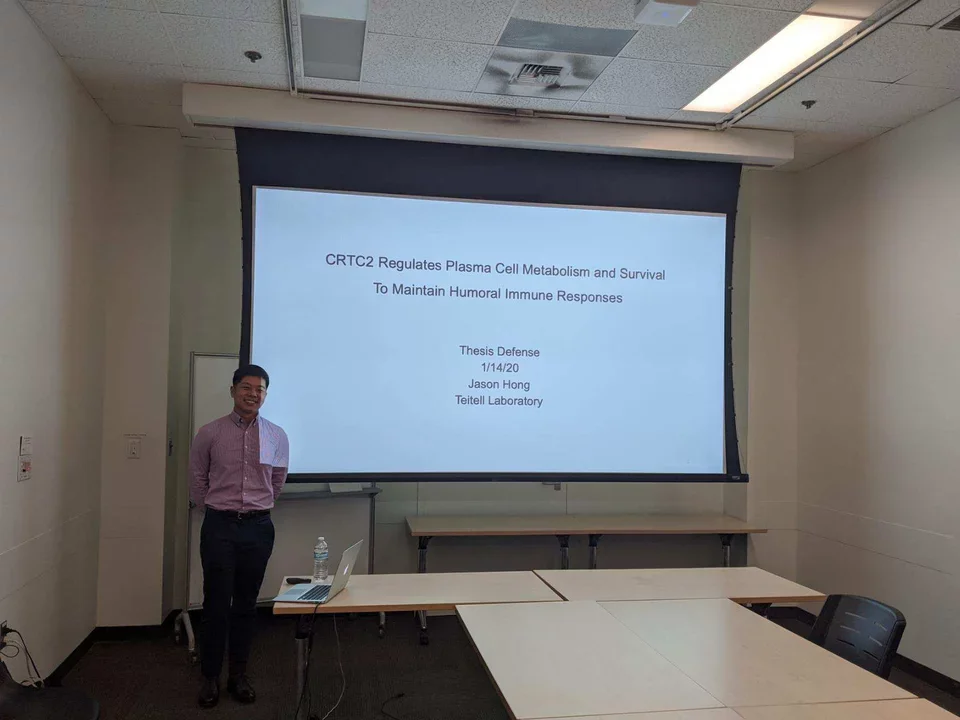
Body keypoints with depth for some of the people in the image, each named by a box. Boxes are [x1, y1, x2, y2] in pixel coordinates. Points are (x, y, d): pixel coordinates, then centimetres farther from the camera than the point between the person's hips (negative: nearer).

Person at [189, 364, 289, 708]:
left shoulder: (277, 436, 1)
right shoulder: (209, 434, -3)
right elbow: (197, 482, 8)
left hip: (258, 527, 2)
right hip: (219, 526, -1)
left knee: (246, 603, 10)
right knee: (216, 603, 3)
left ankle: (239, 674, 22)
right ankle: (210, 676, 17)